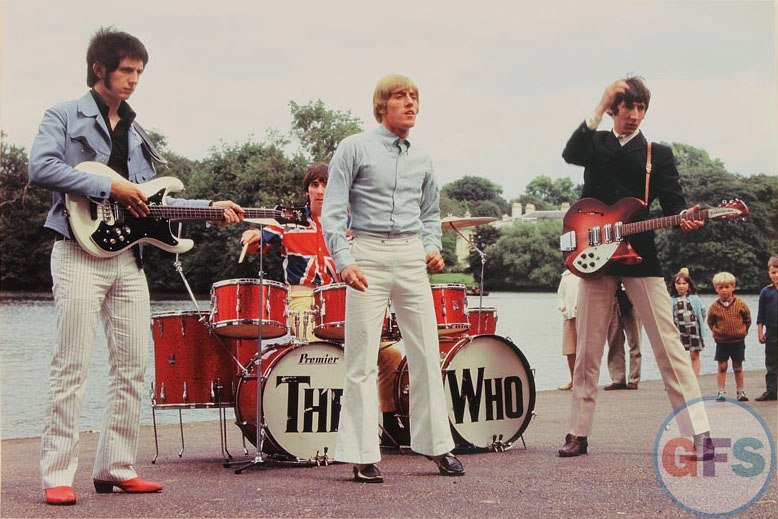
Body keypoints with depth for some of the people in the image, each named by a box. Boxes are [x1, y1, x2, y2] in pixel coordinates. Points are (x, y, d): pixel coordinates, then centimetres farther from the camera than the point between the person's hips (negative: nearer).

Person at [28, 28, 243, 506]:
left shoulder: (136, 133, 21)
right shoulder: (65, 117, 2)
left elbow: (154, 199, 22)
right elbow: (41, 167, -16)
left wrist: (210, 208, 10)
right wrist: (109, 187, -18)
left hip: (128, 257, 7)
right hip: (81, 254, -7)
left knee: (133, 366, 5)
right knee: (73, 367, -8)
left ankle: (116, 468, 13)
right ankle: (58, 475, -4)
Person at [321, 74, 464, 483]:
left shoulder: (422, 160, 16)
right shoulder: (354, 148, 1)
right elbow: (333, 211, -5)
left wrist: (432, 248, 9)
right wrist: (343, 260, -17)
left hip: (412, 257, 4)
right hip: (369, 255, -4)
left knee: (427, 355, 3)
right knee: (362, 361, -4)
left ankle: (437, 444, 14)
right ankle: (363, 455, 2)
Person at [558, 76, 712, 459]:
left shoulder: (659, 153, 9)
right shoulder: (594, 143, 11)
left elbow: (673, 202, -1)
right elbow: (571, 154, -12)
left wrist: (684, 220, -24)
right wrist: (600, 108, -16)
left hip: (640, 255, -1)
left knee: (668, 344, -7)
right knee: (587, 350, 4)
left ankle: (698, 433, -8)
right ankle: (578, 434, 11)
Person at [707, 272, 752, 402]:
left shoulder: (740, 304, -6)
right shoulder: (714, 307, -6)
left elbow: (747, 319, 7)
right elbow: (710, 322, 9)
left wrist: (743, 331, 5)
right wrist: (716, 332, 4)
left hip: (738, 341, 0)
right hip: (721, 342, 0)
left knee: (738, 367, 8)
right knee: (722, 367, 3)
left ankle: (741, 391, 17)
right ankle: (721, 392, 8)